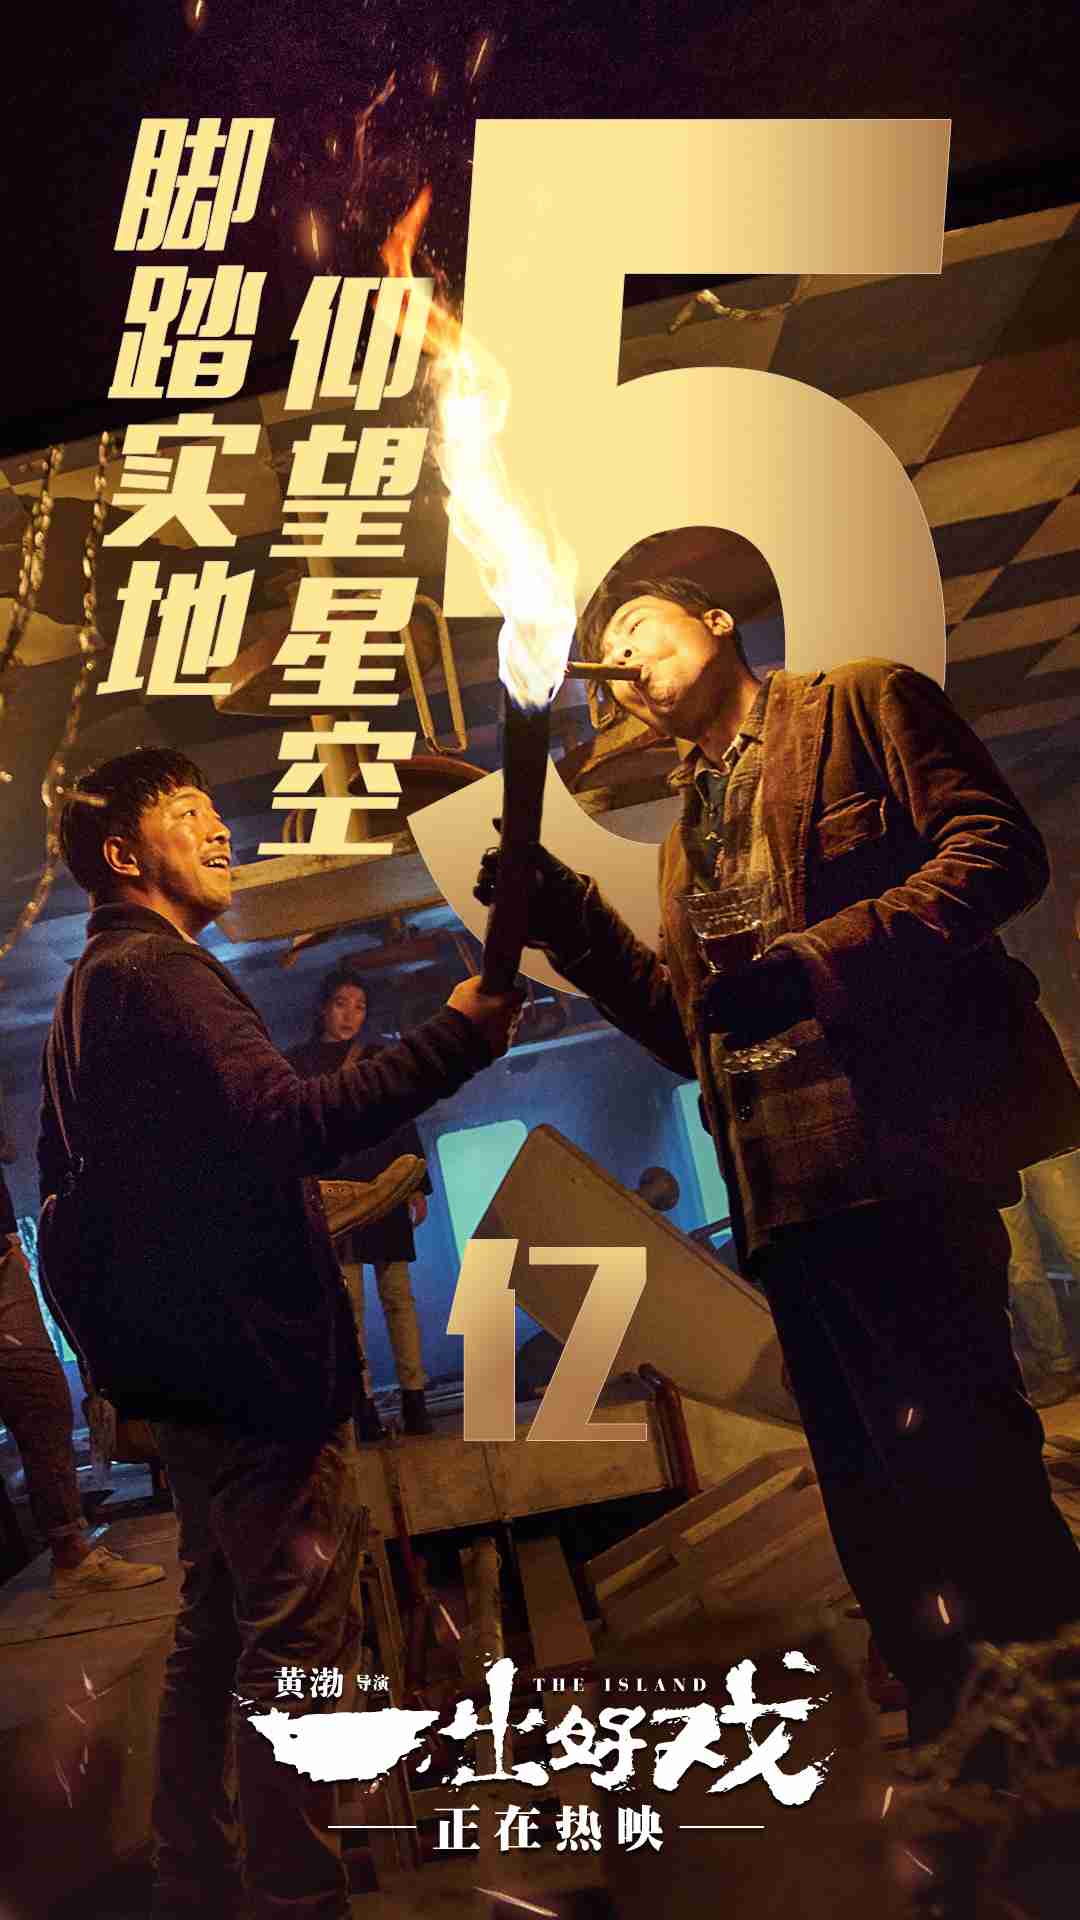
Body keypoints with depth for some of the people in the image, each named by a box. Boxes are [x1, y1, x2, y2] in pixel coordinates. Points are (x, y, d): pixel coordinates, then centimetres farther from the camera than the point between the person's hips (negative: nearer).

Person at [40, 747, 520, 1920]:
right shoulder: (159, 970, -14)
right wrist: (456, 1035, -30)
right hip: (255, 1361, -11)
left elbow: (66, 1175, 22)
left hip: (186, 1370, 11)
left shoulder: (92, 988, 18)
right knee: (300, 1641, -3)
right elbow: (285, 1125, -29)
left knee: (217, 1627, 20)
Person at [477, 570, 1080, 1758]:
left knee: (946, 1437, -12)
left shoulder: (862, 703, 7)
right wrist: (562, 915, 8)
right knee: (869, 1481, 12)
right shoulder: (687, 837, 25)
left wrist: (821, 957, -20)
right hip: (789, 1184, 7)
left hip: (905, 1139, -7)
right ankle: (951, 1716, 27)